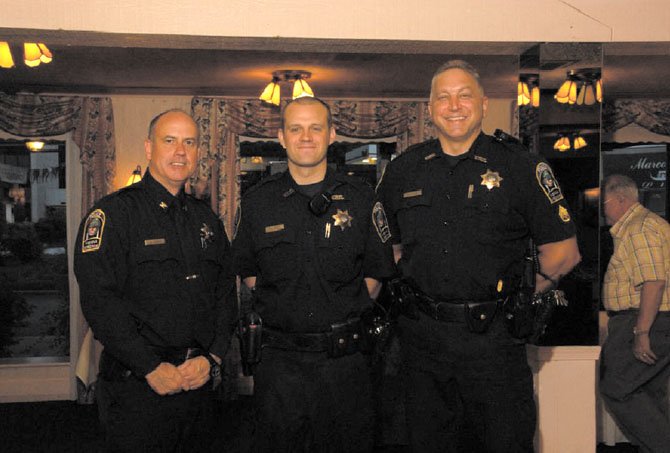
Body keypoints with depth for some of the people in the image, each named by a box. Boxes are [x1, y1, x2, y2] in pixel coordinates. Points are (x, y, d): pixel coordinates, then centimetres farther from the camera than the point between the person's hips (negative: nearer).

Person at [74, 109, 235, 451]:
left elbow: (225, 293, 10)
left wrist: (212, 358, -4)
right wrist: (152, 368, -18)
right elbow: (99, 299, -16)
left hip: (199, 381, 6)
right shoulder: (113, 213, -7)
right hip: (136, 385, -5)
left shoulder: (205, 218, 11)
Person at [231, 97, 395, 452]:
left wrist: (345, 311, 0)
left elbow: (376, 273, 7)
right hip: (280, 360, 1)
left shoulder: (360, 199, 2)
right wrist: (283, 304, 5)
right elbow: (246, 269, 13)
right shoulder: (257, 201, 3)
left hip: (345, 359, 0)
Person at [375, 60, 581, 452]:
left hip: (493, 336, -2)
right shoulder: (403, 170, 7)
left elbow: (564, 251, 1)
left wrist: (518, 298, -3)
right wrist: (405, 292, 5)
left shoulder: (519, 166, -2)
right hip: (422, 336, 3)